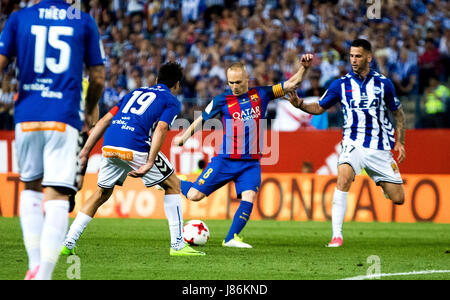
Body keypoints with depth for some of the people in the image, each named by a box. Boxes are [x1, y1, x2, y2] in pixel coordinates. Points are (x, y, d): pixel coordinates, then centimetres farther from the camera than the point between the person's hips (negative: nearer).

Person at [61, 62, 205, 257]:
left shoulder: (136, 92, 30)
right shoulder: (172, 101, 14)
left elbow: (105, 120, 22)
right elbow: (160, 129, -6)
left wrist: (86, 151, 20)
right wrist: (149, 164, -12)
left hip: (109, 146, 5)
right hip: (135, 148, -5)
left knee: (101, 195, 23)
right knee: (172, 185, 14)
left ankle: (67, 244, 15)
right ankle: (177, 246, 10)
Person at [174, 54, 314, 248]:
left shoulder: (261, 94, 4)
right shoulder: (222, 100, -1)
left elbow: (292, 84, 5)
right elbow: (202, 119, 11)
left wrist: (304, 68, -9)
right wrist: (183, 138, 5)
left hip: (251, 164, 1)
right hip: (225, 160, -1)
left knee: (249, 198, -18)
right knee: (194, 196, -4)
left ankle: (231, 238, -8)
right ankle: (176, 183, 28)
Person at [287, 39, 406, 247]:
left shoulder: (383, 83, 3)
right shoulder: (341, 84, 3)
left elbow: (398, 113, 14)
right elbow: (319, 107, 10)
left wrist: (400, 141, 7)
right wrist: (300, 104, -9)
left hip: (380, 148, 1)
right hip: (353, 144, -1)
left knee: (398, 198, 0)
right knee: (344, 178, -31)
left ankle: (384, 185, 41)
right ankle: (337, 235, -30)